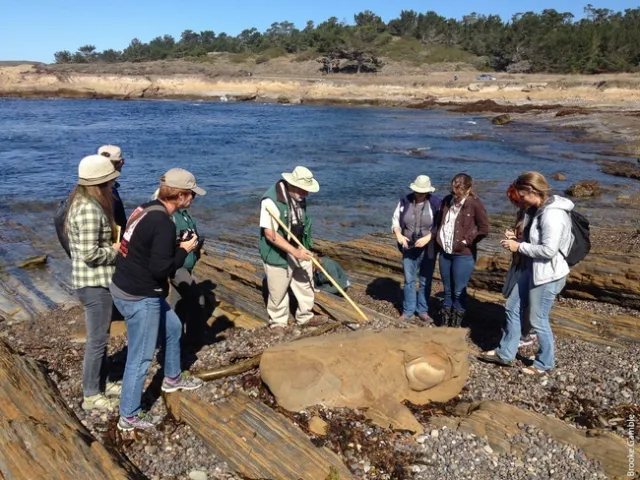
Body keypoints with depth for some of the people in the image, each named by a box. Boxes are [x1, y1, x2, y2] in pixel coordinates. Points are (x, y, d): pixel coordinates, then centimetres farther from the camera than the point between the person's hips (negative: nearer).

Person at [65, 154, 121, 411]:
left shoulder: (83, 202, 8)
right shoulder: (89, 210, -24)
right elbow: (90, 254, -26)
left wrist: (114, 244, 3)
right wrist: (116, 249, -11)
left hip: (96, 280, 10)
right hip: (94, 283, -10)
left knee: (100, 336, 21)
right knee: (97, 340, 3)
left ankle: (101, 383, 36)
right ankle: (91, 396, 18)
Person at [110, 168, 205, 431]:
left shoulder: (146, 209, 5)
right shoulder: (164, 223, -24)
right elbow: (161, 269, -26)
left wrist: (176, 246, 7)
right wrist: (184, 251, -11)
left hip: (126, 287, 10)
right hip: (139, 298, -10)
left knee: (173, 327, 27)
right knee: (140, 358, 5)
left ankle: (173, 377, 48)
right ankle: (129, 416, 22)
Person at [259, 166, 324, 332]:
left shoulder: (299, 197, -1)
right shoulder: (271, 200, -27)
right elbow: (270, 234, -28)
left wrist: (305, 249, 18)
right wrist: (295, 251, -30)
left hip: (299, 249, 7)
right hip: (278, 253, -7)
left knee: (306, 284, 17)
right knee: (278, 292, 9)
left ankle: (305, 317, 37)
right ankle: (278, 322, 30)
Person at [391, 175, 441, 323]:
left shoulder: (436, 203, -10)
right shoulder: (405, 201, -5)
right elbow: (395, 219, 5)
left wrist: (428, 237, -20)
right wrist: (398, 235, -12)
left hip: (428, 249, -2)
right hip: (409, 248, 2)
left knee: (425, 281, 10)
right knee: (409, 279, 11)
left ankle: (423, 311, 24)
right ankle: (408, 310, 23)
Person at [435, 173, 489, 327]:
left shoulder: (475, 204, -12)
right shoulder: (447, 200, 3)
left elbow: (484, 229, -8)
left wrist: (467, 241, -13)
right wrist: (440, 239, 4)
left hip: (463, 255, -5)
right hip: (445, 253, 5)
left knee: (458, 292, 4)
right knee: (447, 290, 16)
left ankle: (455, 327, 19)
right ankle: (444, 324, 28)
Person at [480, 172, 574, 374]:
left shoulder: (553, 214, -24)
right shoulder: (542, 209, 7)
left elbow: (549, 250, -27)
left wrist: (519, 247, -17)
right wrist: (517, 239, 3)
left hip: (547, 275, -10)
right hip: (534, 270, 10)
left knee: (538, 320, 6)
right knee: (513, 308, 16)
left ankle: (544, 363, 27)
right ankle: (505, 353, 29)